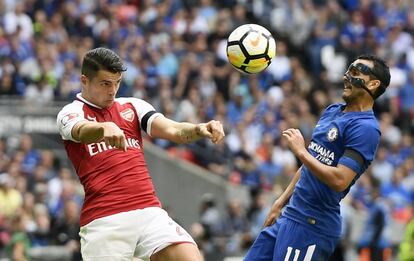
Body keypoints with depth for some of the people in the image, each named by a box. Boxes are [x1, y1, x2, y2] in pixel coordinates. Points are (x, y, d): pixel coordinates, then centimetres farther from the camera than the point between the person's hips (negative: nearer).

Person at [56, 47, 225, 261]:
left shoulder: (133, 107, 16)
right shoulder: (70, 113, 5)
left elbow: (173, 130, 2)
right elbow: (82, 132, -19)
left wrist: (200, 129, -21)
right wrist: (105, 128, -43)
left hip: (149, 211, 3)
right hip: (103, 220, -3)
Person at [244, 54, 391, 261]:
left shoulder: (365, 128, -14)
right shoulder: (332, 111, 14)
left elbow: (340, 180, -23)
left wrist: (301, 151, -16)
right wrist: (281, 201, 22)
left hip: (311, 226, -9)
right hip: (290, 214, 9)